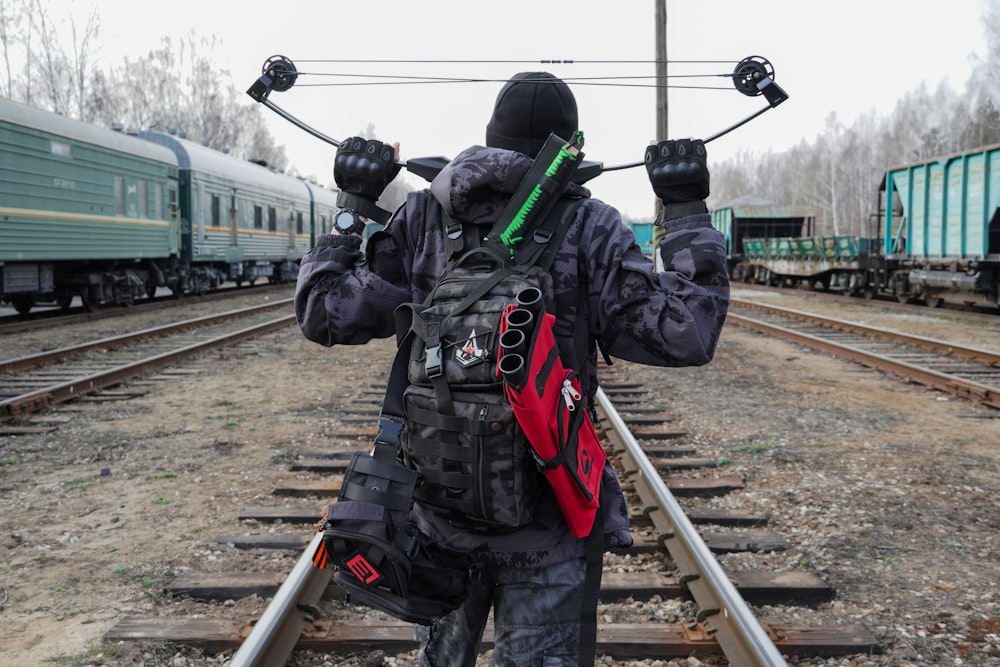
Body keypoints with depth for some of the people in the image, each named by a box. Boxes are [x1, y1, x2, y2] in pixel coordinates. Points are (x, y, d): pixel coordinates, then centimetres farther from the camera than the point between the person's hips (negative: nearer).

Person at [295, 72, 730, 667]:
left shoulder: (422, 217, -2)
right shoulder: (588, 226, -8)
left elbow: (326, 315, 2)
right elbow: (683, 338, -11)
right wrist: (688, 214, -3)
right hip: (547, 526, -2)